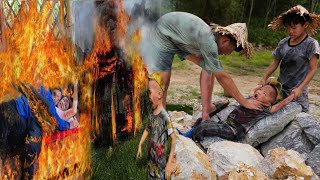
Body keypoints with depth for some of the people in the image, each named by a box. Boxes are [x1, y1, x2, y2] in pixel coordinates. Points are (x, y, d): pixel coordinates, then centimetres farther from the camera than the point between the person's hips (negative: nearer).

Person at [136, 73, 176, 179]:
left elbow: (173, 140, -21)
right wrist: (140, 145, 17)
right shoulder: (151, 115, -2)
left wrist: (169, 163, -24)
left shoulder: (164, 117, -22)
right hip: (150, 161, 6)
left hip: (160, 164, -6)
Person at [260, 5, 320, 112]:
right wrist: (264, 79, -1)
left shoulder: (311, 44, -9)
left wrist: (300, 88, -16)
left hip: (297, 92, -4)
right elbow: (274, 64, 11)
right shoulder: (283, 43, 3)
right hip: (280, 88, 4)